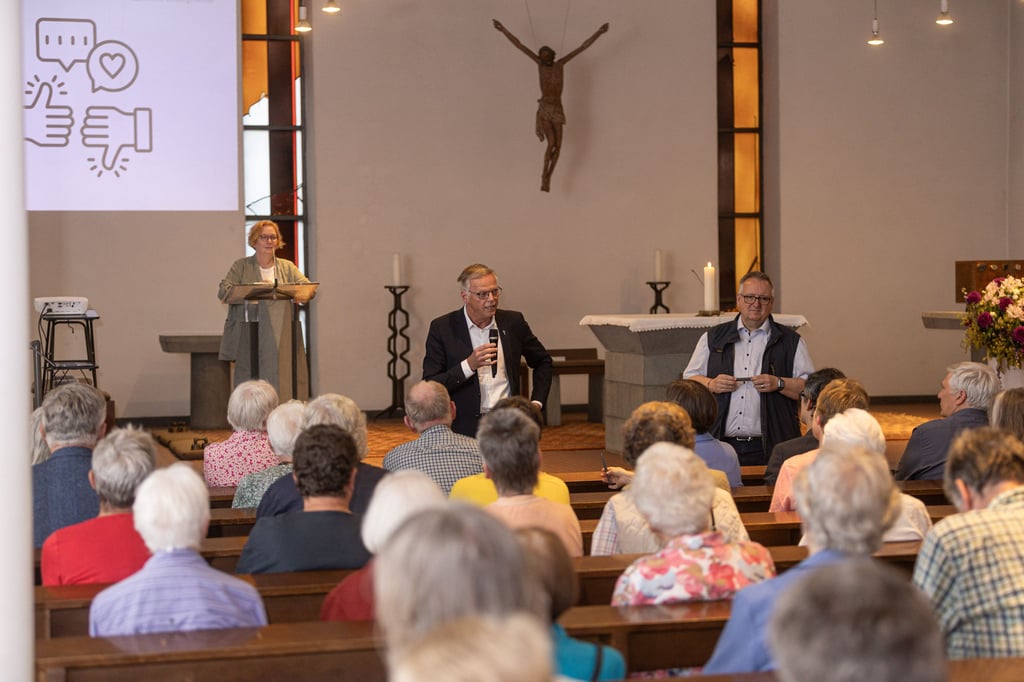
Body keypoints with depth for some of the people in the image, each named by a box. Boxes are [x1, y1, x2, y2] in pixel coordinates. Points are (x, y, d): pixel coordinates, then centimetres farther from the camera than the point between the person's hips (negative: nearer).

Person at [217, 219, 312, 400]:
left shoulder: (287, 267, 15)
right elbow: (223, 292, -4)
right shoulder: (241, 266, 9)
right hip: (248, 337, -2)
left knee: (280, 383, -6)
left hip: (279, 338, 2)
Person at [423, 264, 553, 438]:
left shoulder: (513, 321, 8)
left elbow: (543, 361, 24)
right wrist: (469, 365, -17)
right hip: (465, 428, -2)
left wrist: (536, 403, 11)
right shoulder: (442, 328, -1)